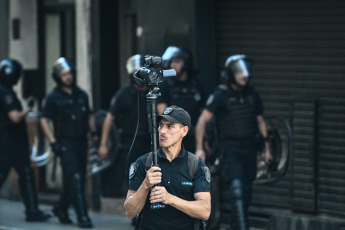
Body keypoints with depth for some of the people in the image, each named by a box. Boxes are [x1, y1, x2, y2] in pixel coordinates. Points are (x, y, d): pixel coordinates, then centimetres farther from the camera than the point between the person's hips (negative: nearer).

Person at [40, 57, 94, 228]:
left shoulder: (81, 95, 13)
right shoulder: (53, 97, -3)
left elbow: (88, 118, 21)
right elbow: (44, 120, -4)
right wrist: (53, 142, -11)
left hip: (81, 142, 6)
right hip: (66, 143, -6)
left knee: (78, 180, 10)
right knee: (75, 179, -14)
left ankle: (61, 208, 31)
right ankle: (82, 216, -14)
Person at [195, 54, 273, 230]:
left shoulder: (252, 95, 10)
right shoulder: (220, 95, -5)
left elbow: (260, 122, 17)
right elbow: (203, 120, -5)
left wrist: (267, 149, 15)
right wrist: (199, 148, -10)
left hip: (249, 149, 5)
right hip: (230, 150, -5)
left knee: (246, 194, 7)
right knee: (237, 190, -18)